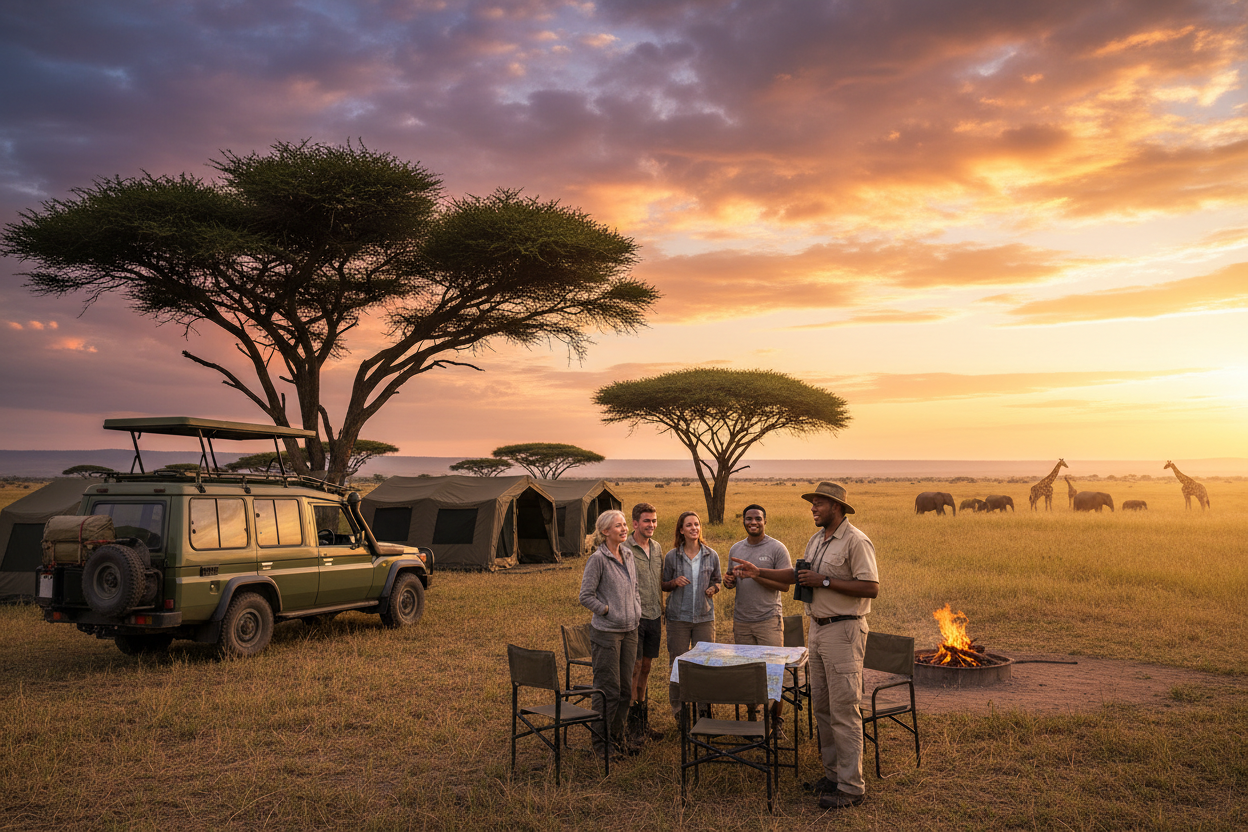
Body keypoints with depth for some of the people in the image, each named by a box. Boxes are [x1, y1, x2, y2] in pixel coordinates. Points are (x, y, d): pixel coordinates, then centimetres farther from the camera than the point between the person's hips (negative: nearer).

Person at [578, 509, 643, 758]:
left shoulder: (628, 555, 8)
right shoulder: (597, 559, -14)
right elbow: (586, 596, -13)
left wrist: (635, 611, 9)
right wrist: (609, 611, -11)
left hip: (629, 630, 7)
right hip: (606, 632, -7)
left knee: (625, 688, 13)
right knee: (608, 690, -2)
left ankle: (618, 737, 27)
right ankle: (600, 742, 11)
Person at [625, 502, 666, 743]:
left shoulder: (657, 548, 11)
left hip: (654, 617, 6)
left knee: (646, 668, 13)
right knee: (634, 668, -2)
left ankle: (644, 721, 22)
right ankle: (633, 725, 8)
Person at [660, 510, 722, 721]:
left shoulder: (711, 555, 4)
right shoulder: (672, 556, 0)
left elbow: (717, 581, 15)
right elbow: (663, 585, 8)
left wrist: (713, 589, -7)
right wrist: (675, 582, -13)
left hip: (704, 616, 1)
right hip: (678, 617, -1)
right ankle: (678, 709, 17)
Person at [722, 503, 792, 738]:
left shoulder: (777, 548, -5)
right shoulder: (736, 549, 12)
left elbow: (785, 584, -11)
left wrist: (755, 573, -20)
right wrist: (728, 580, -2)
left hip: (769, 619, -4)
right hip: (741, 620, 4)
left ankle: (777, 721, 8)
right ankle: (752, 717, 19)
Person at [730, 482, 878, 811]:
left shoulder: (856, 541, -14)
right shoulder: (816, 540, 13)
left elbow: (871, 587, -20)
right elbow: (797, 576, 24)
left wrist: (824, 581, -20)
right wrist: (758, 572, 17)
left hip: (843, 630, -9)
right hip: (818, 627, 9)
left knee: (843, 709, -6)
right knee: (822, 705, 14)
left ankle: (851, 787, 2)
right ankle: (834, 773, 25)